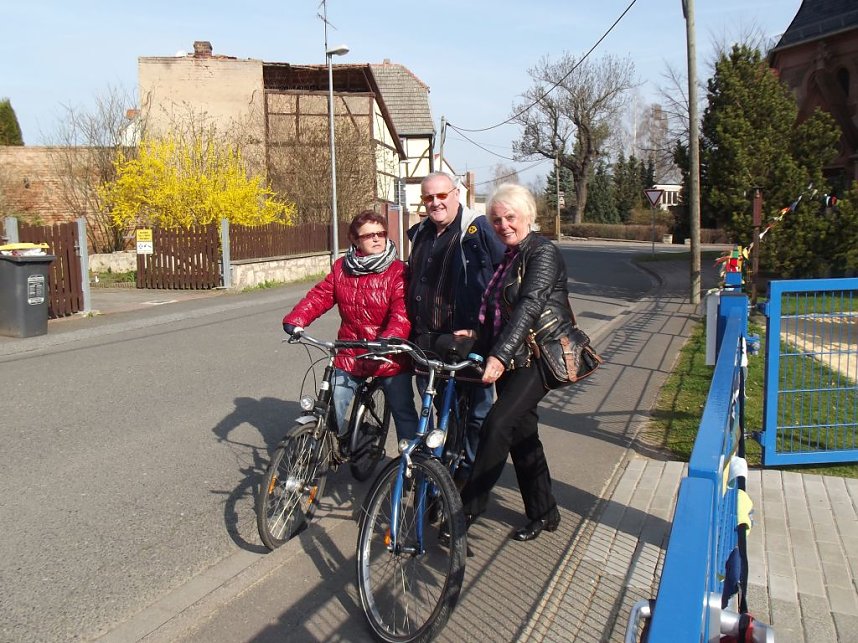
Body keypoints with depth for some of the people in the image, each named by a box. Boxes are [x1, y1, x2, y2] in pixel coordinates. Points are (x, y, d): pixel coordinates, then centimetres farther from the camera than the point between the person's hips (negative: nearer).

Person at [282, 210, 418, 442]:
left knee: (404, 414, 7)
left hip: (390, 359, -3)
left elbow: (402, 312, -22)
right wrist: (295, 319, -18)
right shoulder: (342, 268, 4)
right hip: (350, 357, 3)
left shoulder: (398, 271, -11)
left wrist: (390, 339, -40)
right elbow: (319, 296, -1)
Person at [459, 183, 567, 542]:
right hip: (511, 361, 9)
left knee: (497, 425, -19)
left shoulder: (543, 253, -12)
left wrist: (500, 355, -35)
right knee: (522, 434, 11)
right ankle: (544, 514, 25)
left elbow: (529, 306, -26)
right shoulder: (506, 258, 13)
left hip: (540, 358, -8)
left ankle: (467, 510, -9)